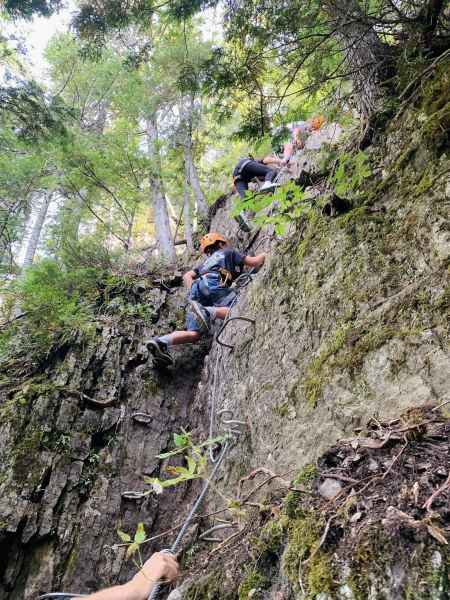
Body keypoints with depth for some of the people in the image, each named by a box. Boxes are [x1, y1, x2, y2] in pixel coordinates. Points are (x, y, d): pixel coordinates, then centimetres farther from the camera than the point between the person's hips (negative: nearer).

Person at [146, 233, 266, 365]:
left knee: (194, 334, -4)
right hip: (213, 284, -6)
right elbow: (254, 262, 21)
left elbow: (187, 276, 25)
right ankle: (208, 312, -41)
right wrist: (264, 255, 39)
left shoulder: (206, 262, 40)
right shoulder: (228, 252, 28)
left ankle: (161, 341, -24)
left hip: (197, 288, 6)